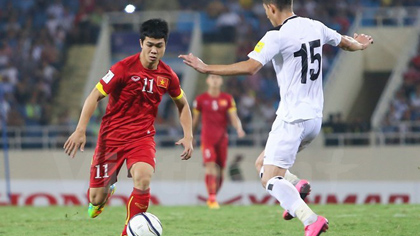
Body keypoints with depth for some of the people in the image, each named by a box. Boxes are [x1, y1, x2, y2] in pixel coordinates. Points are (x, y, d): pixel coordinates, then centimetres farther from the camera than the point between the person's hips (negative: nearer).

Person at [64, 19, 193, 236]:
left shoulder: (167, 76, 0)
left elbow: (182, 104, 18)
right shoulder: (124, 68, -13)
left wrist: (188, 136, 7)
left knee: (143, 179, -31)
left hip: (142, 136, 2)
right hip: (111, 135, -2)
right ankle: (106, 191, 42)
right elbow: (95, 95, -12)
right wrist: (81, 130, -20)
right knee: (96, 199, 1)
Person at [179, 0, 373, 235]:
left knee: (270, 179, -8)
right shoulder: (315, 27, 6)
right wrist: (360, 44, 48)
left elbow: (249, 67, -26)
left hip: (292, 118, -8)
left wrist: (206, 68, -21)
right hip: (315, 118, 8)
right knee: (263, 164, 22)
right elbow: (345, 42, 24)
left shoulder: (277, 37, -16)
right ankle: (296, 191, -2)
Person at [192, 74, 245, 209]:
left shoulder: (227, 99, 6)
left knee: (220, 171, 6)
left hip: (222, 139, 3)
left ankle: (213, 197, 24)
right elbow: (195, 120, 12)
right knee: (210, 166, -18)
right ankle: (212, 199, -19)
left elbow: (233, 118, 1)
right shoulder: (200, 99, 3)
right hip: (207, 138, -3)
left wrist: (239, 129, -18)